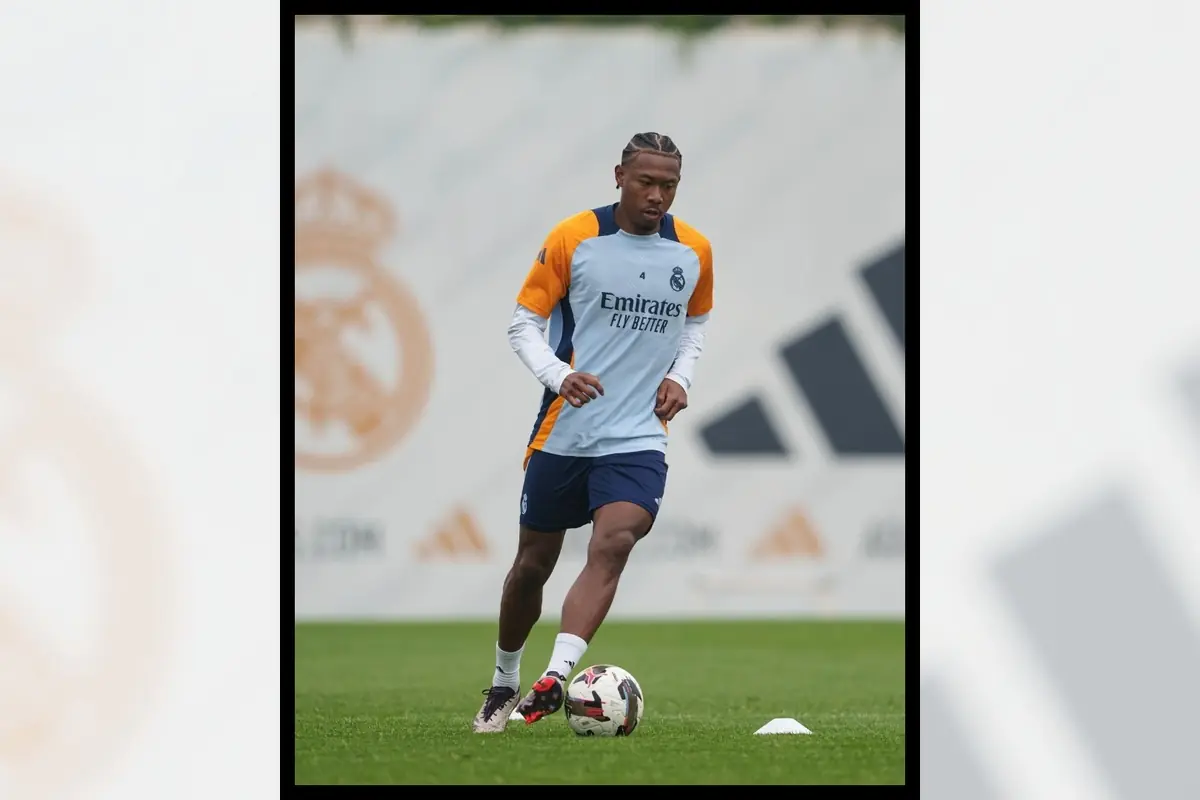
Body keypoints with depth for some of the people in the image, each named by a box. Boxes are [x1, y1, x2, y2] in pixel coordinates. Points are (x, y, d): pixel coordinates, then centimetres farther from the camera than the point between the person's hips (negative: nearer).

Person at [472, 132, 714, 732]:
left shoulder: (694, 252, 3)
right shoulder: (573, 239, -6)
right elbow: (523, 322, -2)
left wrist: (680, 375, 1)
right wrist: (559, 376, -20)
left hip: (638, 439, 1)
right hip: (562, 432, 0)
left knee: (612, 546, -24)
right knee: (533, 564, 10)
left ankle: (553, 681, -32)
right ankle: (503, 684, 31)